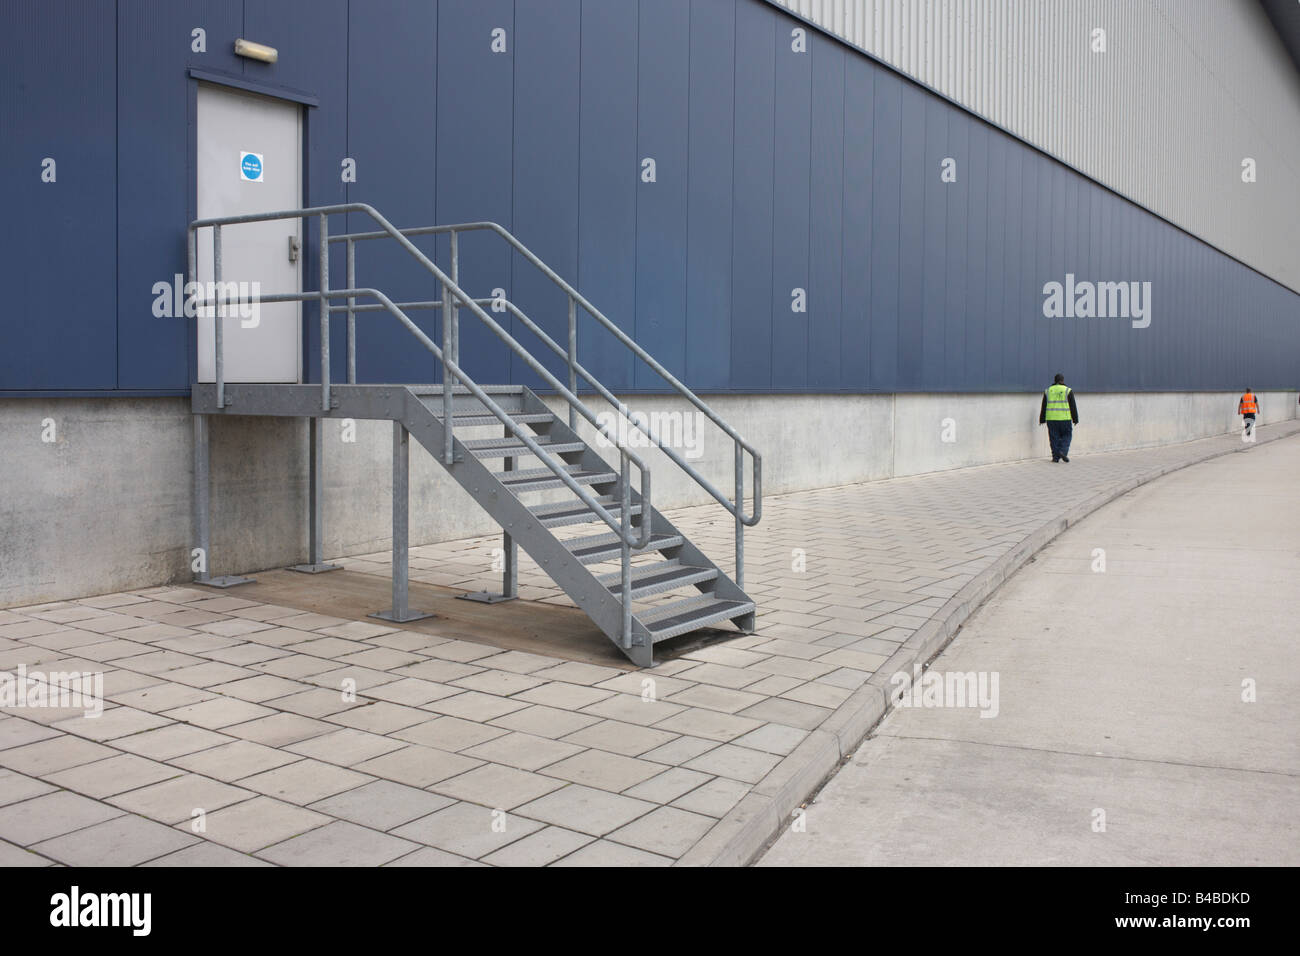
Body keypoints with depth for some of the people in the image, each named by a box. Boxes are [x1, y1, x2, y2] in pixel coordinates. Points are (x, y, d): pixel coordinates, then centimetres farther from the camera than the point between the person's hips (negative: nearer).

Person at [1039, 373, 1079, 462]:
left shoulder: (1048, 391, 8)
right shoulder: (1068, 390, 0)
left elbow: (1043, 407, 11)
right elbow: (1073, 407, 1)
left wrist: (1042, 420, 16)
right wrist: (1075, 419, 7)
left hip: (1051, 419, 2)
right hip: (1065, 418, -2)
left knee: (1054, 438, 6)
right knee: (1066, 436, 9)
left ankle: (1056, 456, 4)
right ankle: (1063, 451, -9)